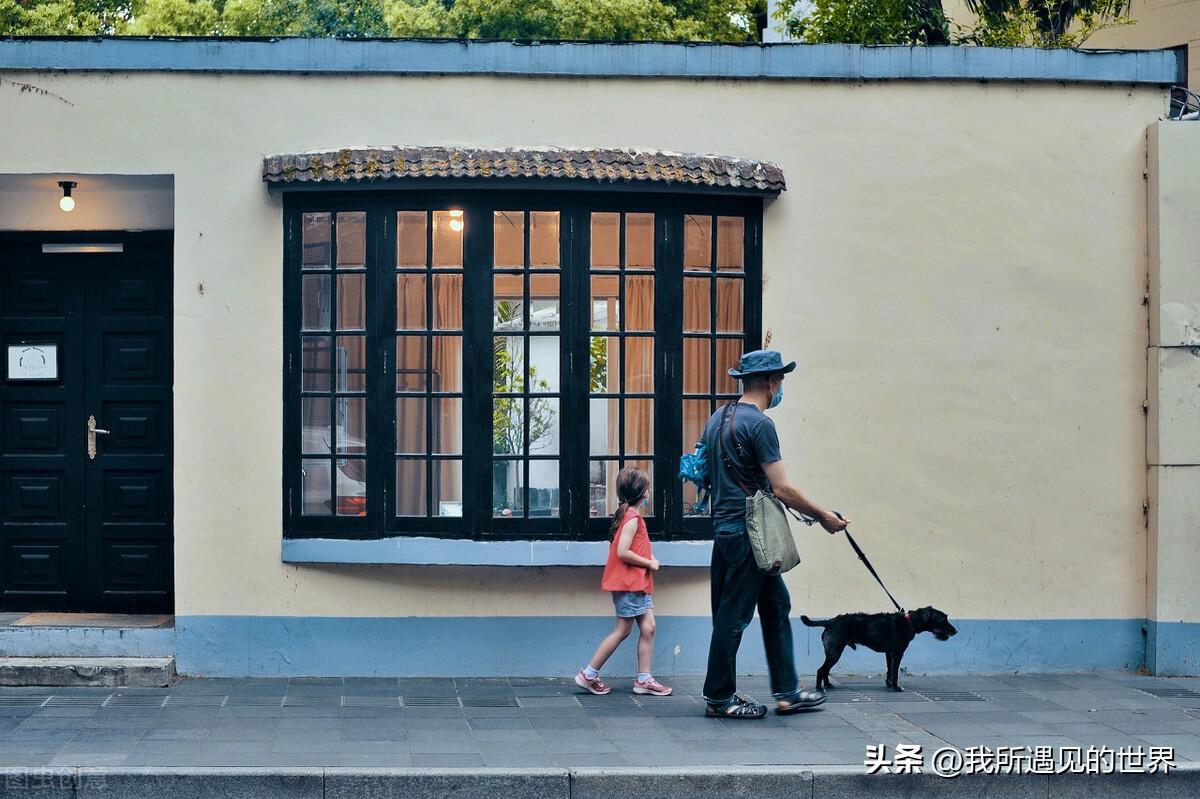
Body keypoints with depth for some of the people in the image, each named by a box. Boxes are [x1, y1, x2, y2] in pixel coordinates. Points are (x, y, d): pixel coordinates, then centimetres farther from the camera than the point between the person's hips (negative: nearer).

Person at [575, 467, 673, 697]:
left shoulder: (630, 515, 13)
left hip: (638, 584, 10)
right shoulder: (633, 518, -16)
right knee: (622, 631, -3)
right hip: (628, 583, -10)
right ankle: (589, 674, 4)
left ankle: (644, 679, 5)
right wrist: (649, 564, -13)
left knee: (648, 628, 5)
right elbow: (622, 552, -23)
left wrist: (649, 559, 4)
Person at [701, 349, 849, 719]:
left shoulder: (718, 418, 13)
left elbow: (709, 472, 22)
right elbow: (782, 488, -18)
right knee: (734, 614, -1)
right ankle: (719, 698, 7)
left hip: (725, 526, 10)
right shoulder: (759, 424, -16)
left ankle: (786, 692, 17)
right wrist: (823, 516, -8)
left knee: (776, 605, 14)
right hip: (748, 532, -10)